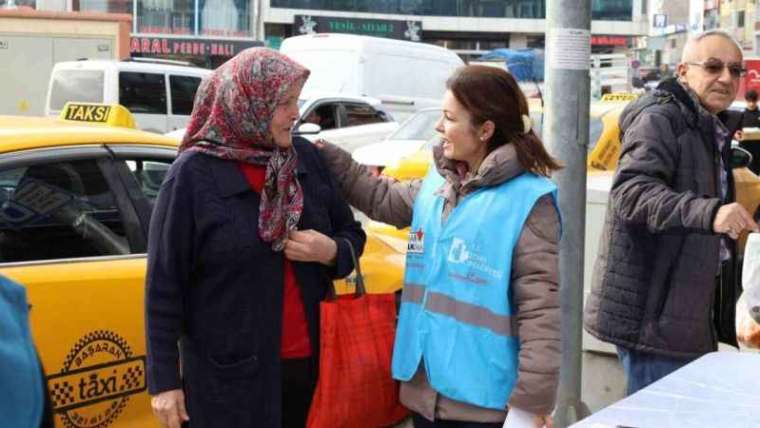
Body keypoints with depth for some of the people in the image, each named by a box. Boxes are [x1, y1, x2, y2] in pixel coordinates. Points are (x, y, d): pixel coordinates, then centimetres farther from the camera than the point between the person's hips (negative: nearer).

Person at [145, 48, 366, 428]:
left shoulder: (307, 158, 3)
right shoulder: (194, 174, -10)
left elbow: (352, 234, 13)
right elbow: (164, 284, -8)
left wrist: (331, 252, -10)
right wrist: (164, 380, -8)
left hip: (308, 361, 4)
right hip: (229, 375, -4)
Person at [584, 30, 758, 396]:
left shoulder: (714, 131, 19)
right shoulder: (659, 119, -13)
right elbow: (631, 191, -28)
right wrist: (708, 212, -41)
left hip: (689, 311, 10)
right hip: (653, 312, -10)